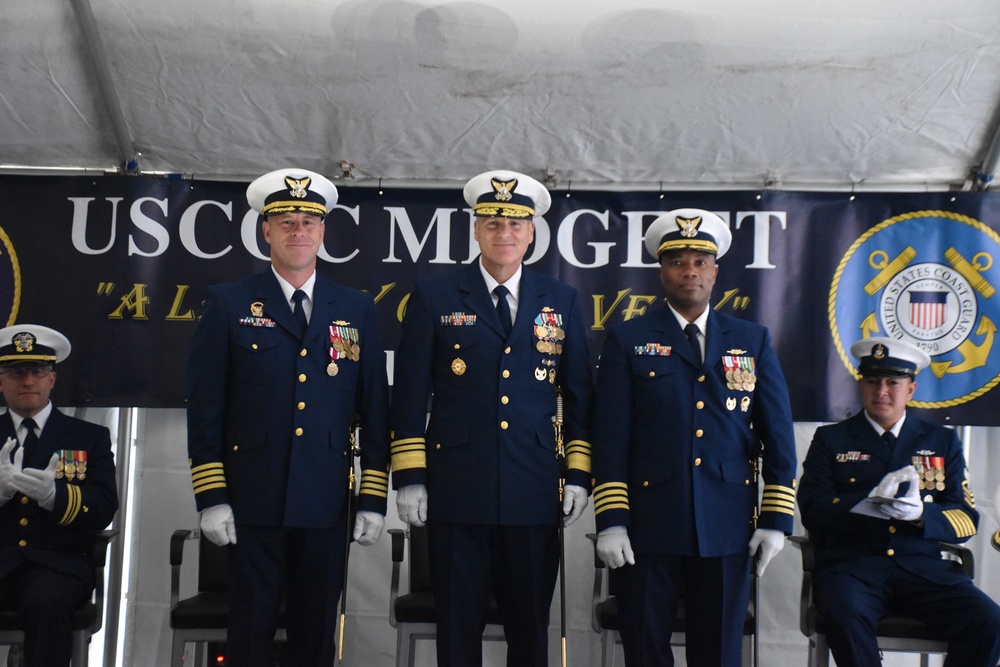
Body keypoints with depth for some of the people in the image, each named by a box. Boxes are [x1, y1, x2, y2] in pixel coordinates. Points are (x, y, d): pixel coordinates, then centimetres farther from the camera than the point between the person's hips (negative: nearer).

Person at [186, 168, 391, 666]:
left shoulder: (357, 309, 9)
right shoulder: (228, 304, 5)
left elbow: (375, 408, 8)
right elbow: (205, 406, 1)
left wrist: (374, 499, 3)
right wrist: (211, 498, -5)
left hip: (327, 507, 2)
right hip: (254, 503, -1)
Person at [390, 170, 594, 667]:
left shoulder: (561, 301, 9)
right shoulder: (434, 296, 4)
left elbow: (580, 395, 10)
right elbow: (410, 394, 2)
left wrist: (579, 475, 3)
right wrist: (409, 477, -3)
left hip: (535, 495, 2)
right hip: (457, 492, -1)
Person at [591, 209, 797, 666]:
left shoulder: (753, 341, 10)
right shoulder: (627, 340, 4)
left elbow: (778, 434, 8)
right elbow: (610, 435, -1)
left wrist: (776, 520, 2)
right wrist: (611, 521, -8)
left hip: (728, 528, 2)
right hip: (649, 526, -1)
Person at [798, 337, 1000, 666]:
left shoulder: (943, 441, 18)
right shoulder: (830, 439, 12)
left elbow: (966, 519, 10)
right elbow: (812, 512, 1)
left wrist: (921, 513, -12)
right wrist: (873, 500, -14)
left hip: (923, 567, 2)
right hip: (851, 565, -2)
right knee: (847, 619, -35)